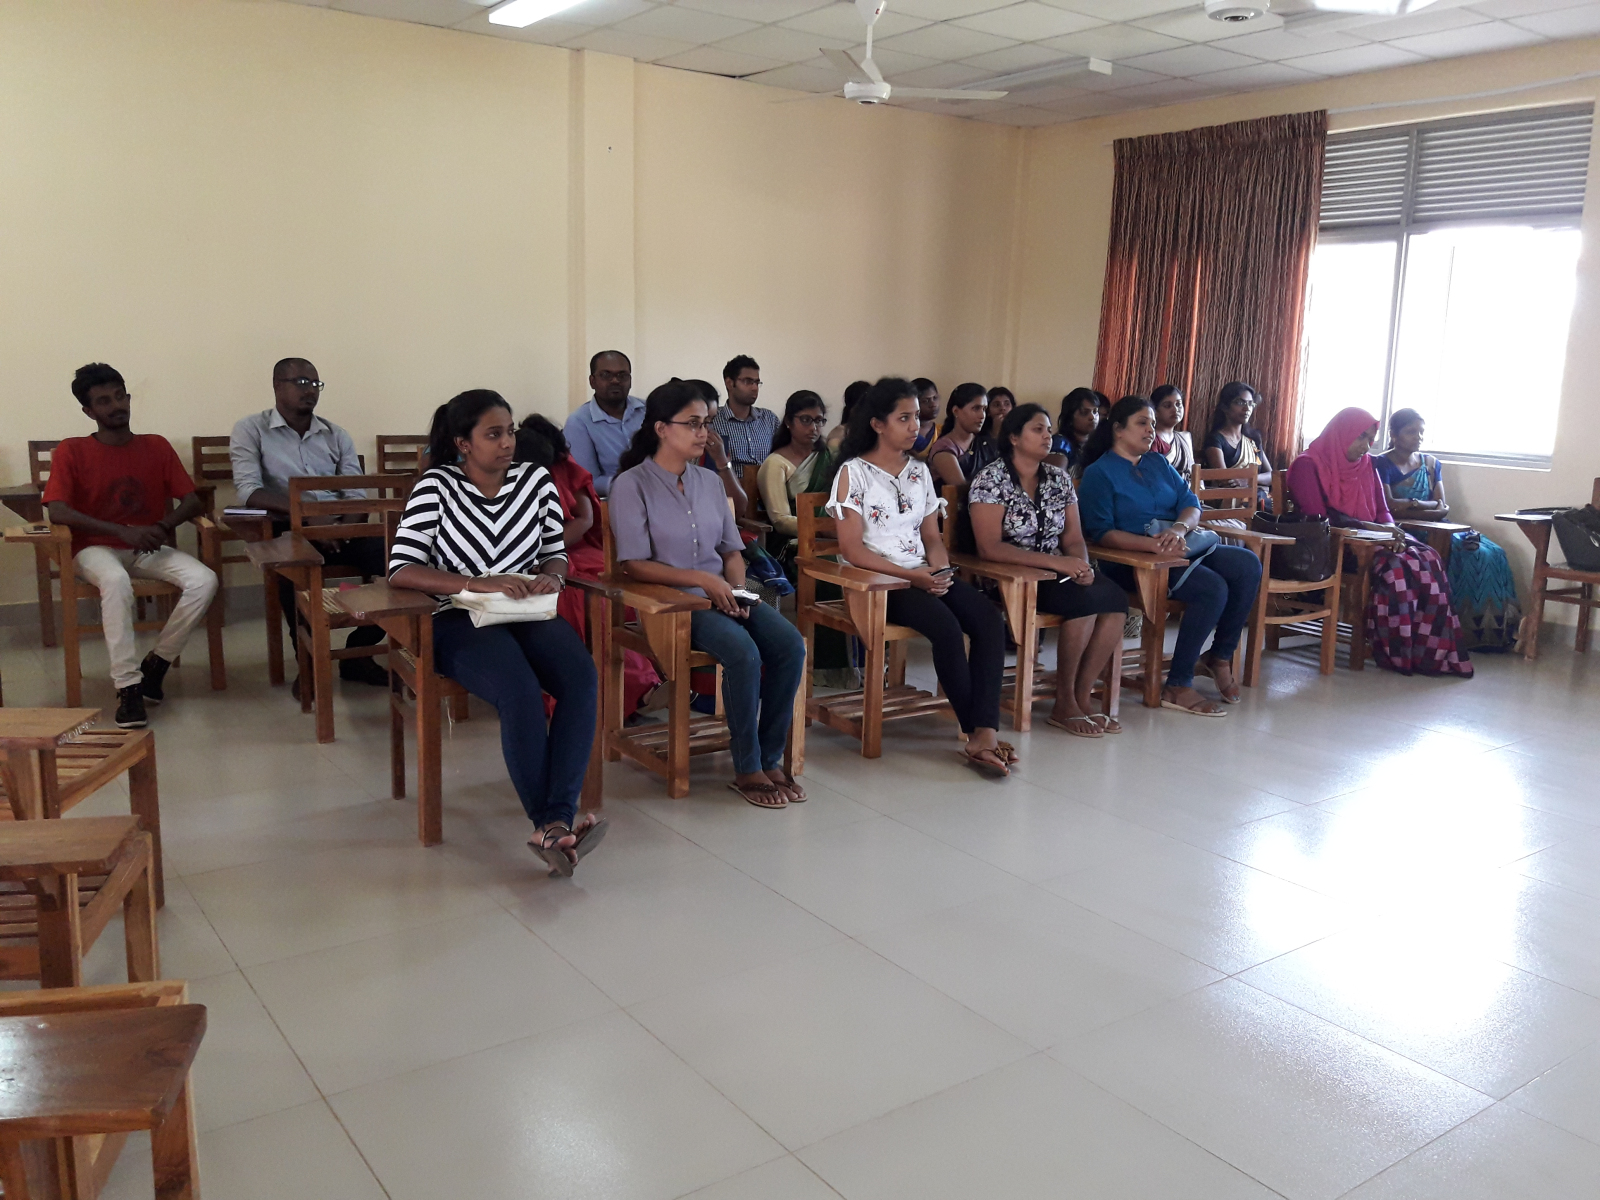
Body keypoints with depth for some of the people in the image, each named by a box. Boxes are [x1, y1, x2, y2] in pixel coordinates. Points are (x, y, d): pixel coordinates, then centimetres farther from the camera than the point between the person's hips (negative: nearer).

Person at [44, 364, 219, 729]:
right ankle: (127, 686, -33)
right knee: (116, 580, -39)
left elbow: (192, 500, 4)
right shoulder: (71, 451, -1)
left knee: (204, 580, -26)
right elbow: (57, 512, -12)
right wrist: (124, 532, -22)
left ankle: (157, 662, -9)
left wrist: (163, 526, -17)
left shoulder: (157, 446, 8)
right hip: (97, 549, -3)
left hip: (150, 548, 3)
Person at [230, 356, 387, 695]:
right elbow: (248, 491, -11)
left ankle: (357, 653, -6)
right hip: (284, 531, -4)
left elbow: (358, 494, 6)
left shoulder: (335, 435, 16)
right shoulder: (250, 431, 4)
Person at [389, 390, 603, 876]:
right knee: (521, 691, -33)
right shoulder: (436, 486, -4)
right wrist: (481, 583, -22)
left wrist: (550, 576, -9)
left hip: (529, 614, 4)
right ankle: (550, 824, -24)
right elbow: (401, 570, -11)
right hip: (461, 619, -4)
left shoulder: (537, 480, 7)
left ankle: (557, 821, -31)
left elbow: (556, 553, 16)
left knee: (582, 678, -27)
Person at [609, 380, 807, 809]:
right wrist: (701, 579, -18)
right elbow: (634, 563, -11)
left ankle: (771, 758, -9)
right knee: (743, 651, -32)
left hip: (722, 594, 6)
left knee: (790, 644, -20)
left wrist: (737, 588, -5)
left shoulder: (709, 481, 15)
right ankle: (747, 770, -16)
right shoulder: (632, 485, -4)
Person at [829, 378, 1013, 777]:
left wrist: (940, 570, -5)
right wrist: (912, 575, -18)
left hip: (925, 576, 6)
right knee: (946, 625, -32)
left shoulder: (920, 471, 17)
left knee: (990, 620, -22)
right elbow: (852, 550, -9)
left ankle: (984, 733, -29)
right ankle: (976, 733, -18)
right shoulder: (854, 472, -2)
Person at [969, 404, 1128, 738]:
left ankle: (1080, 697, -14)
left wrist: (1081, 565, -16)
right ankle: (1064, 704, -16)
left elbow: (1073, 538, 9)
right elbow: (989, 547, -18)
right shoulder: (990, 480, -8)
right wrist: (1056, 562, -23)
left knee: (1115, 598, -22)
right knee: (1083, 600, -30)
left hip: (1057, 573, 6)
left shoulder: (1059, 478, 11)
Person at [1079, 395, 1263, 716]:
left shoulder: (1159, 464, 21)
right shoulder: (1099, 473, 0)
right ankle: (1177, 686, -20)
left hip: (1181, 546, 7)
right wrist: (1153, 544, -26)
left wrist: (1180, 528, -16)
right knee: (1213, 588, -28)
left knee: (1248, 565, -15)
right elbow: (1101, 533, -12)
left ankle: (1221, 655, -1)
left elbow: (1191, 504, 9)